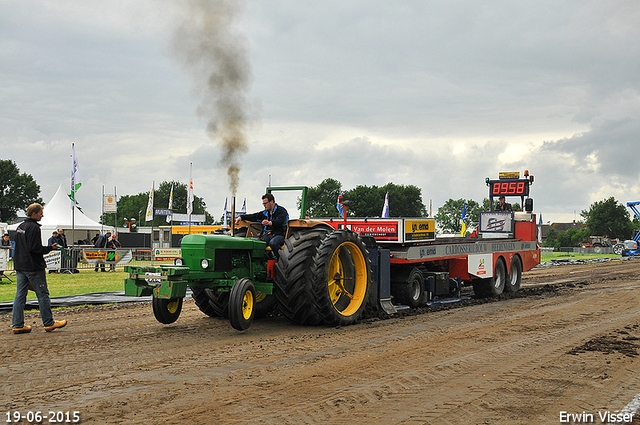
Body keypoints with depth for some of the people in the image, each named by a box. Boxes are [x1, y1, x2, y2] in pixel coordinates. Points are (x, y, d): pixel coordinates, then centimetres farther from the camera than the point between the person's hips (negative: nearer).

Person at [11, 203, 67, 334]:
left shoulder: (20, 227, 14)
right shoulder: (34, 227, -15)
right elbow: (35, 248, -21)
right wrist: (50, 248, -10)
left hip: (19, 267, 9)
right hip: (33, 267, -9)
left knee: (20, 295, 7)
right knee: (43, 295, 0)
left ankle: (17, 325, 7)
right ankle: (49, 323, 6)